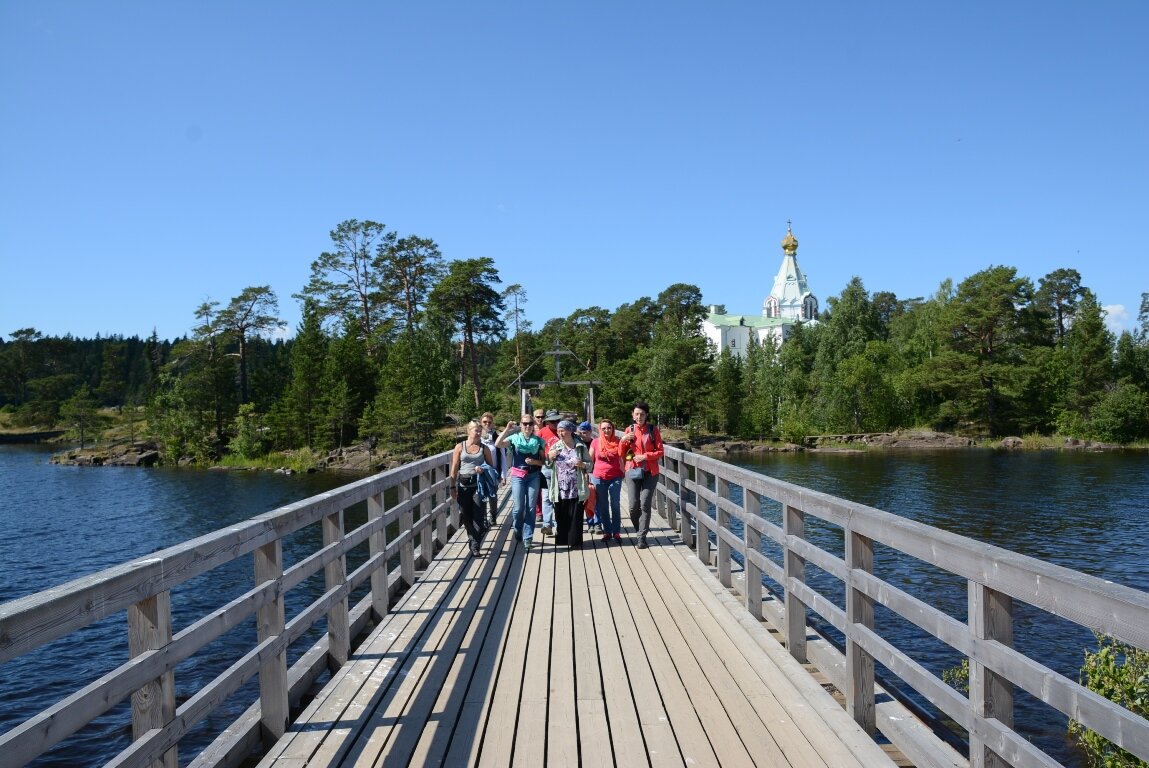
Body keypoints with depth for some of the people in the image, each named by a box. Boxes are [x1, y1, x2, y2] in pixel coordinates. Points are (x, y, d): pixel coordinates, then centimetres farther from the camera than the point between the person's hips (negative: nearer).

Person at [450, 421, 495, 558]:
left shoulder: (484, 448, 5)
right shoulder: (460, 447, 3)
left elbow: (491, 466, 11)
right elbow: (454, 468, 3)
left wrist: (483, 469, -9)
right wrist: (453, 487, -1)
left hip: (479, 484, 0)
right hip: (463, 485, 0)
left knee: (477, 515, -5)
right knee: (465, 515, 5)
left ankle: (474, 544, 0)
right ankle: (473, 536, 27)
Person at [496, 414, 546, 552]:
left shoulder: (538, 440, 7)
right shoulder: (515, 438, 3)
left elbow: (543, 460, 9)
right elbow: (498, 444, -12)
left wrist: (535, 461, -10)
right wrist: (507, 430, -15)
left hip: (534, 476, 1)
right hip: (518, 475, -1)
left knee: (530, 507, 0)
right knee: (518, 507, -5)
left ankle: (527, 538, 7)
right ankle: (517, 529, 25)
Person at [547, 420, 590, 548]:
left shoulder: (581, 447, 1)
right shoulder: (555, 447, 9)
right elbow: (549, 465, 15)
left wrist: (582, 464, -16)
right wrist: (549, 457, -6)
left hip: (576, 488, -2)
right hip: (560, 489, 3)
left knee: (575, 515, -1)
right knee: (561, 515, 4)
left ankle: (575, 541, 5)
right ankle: (563, 539, 15)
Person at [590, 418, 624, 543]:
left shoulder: (617, 442, 0)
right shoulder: (596, 442, 1)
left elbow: (622, 459, 8)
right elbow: (590, 460, 8)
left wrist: (624, 473, 1)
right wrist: (588, 476, 5)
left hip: (615, 477, -1)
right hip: (599, 478, 1)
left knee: (615, 504, -2)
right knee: (603, 506, 6)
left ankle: (616, 532, 4)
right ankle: (607, 531, 15)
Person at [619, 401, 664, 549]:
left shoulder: (653, 430, 2)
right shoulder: (629, 430, 6)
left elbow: (660, 452, 0)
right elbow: (622, 454, 7)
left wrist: (645, 456, -13)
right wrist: (623, 441, -11)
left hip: (650, 472, -1)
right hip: (632, 471, 1)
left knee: (645, 504, -8)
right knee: (634, 505, -3)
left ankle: (642, 537, -1)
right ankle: (640, 530, 20)